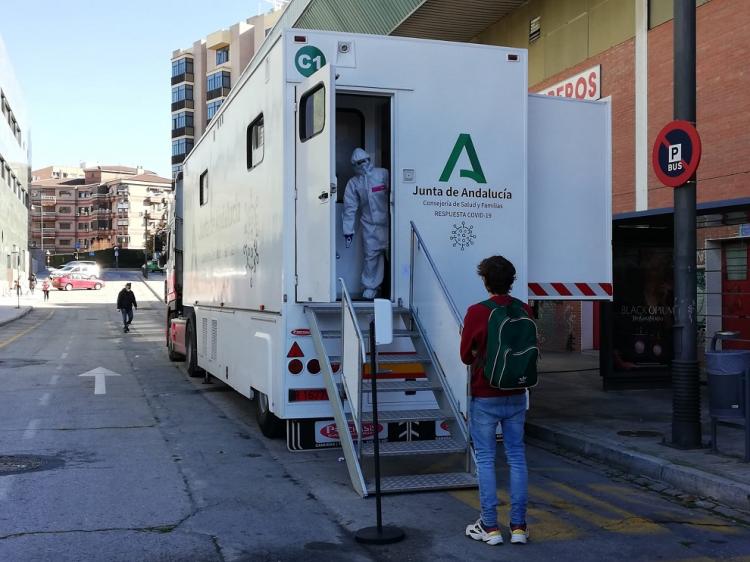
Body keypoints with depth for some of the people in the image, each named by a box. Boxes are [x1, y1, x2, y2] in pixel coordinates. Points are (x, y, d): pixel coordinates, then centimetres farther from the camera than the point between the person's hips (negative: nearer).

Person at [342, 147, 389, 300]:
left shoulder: (383, 174, 1)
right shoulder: (353, 183, 8)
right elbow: (350, 207, 5)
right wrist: (348, 230, 1)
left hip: (387, 222, -1)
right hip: (369, 225, 1)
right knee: (371, 255, 1)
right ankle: (370, 287, 13)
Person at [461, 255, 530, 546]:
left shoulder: (476, 312, -14)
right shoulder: (525, 311, -2)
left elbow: (466, 356, -6)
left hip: (485, 397, -3)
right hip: (516, 396, 4)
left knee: (485, 459, 5)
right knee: (517, 457, 10)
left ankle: (490, 527, 9)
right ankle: (518, 526, 14)